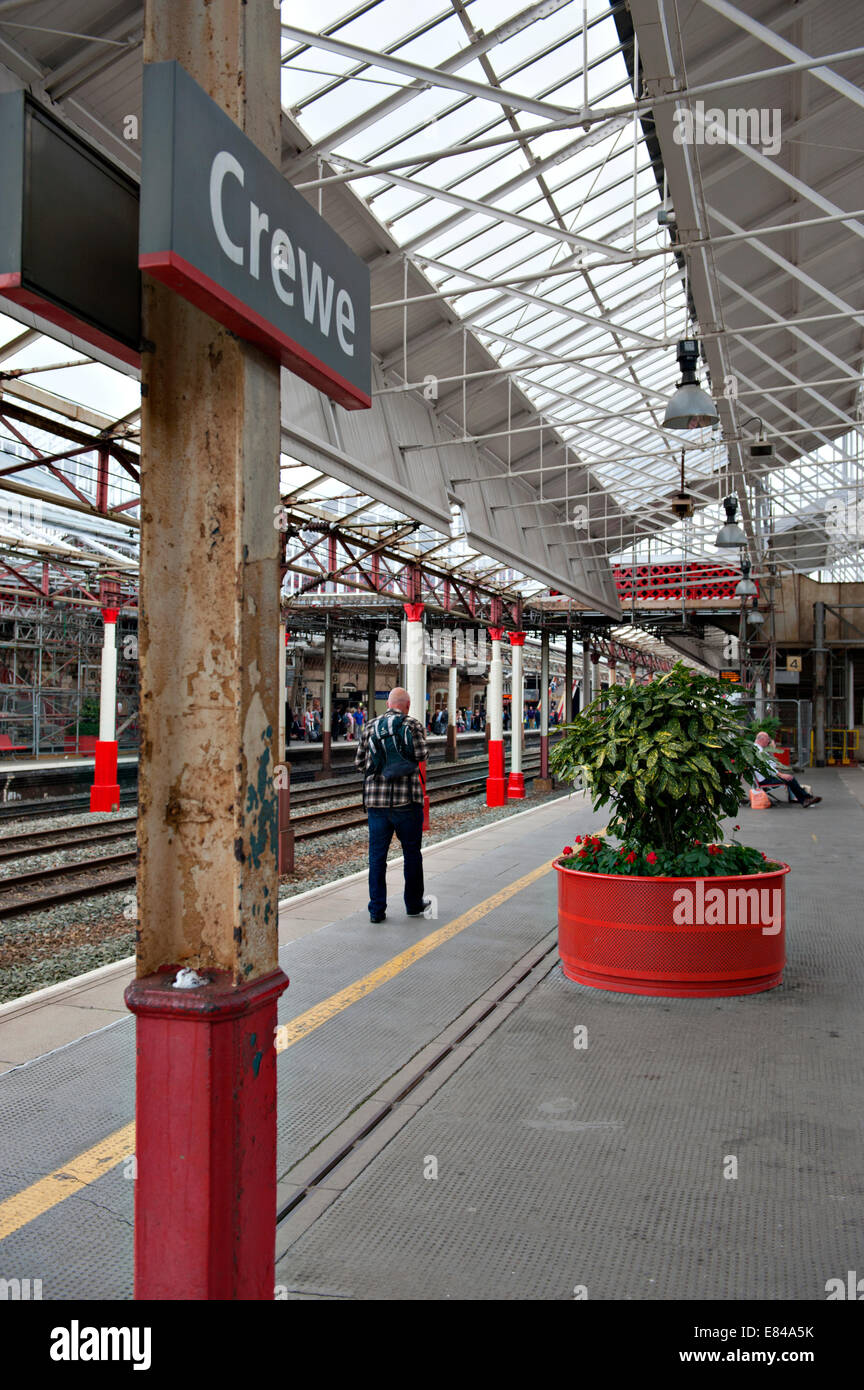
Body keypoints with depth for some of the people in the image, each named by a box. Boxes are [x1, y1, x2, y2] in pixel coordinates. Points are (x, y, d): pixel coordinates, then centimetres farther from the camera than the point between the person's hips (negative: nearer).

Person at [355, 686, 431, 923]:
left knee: (377, 855, 8)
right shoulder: (413, 726, -3)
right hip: (407, 800, -2)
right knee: (412, 853, 13)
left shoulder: (370, 726, 6)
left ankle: (376, 909, 9)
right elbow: (421, 755, -16)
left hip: (375, 800, 2)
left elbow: (359, 763, 8)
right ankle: (414, 904, 25)